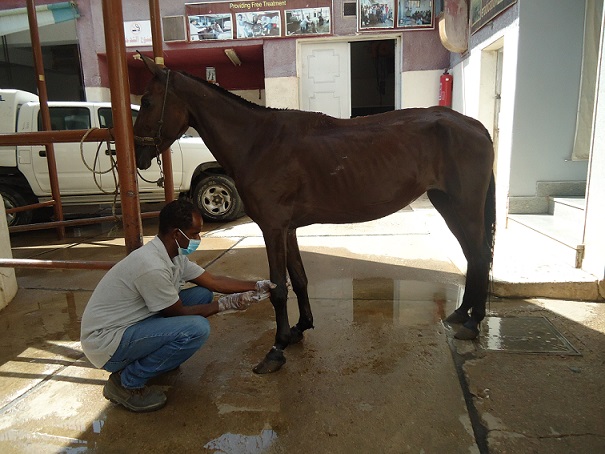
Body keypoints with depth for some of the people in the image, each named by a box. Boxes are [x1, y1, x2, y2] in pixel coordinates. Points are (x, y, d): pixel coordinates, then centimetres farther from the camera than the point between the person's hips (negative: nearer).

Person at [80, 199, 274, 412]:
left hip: (131, 324, 9)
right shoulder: (152, 266, -29)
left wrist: (258, 286, 2)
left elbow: (213, 281, 4)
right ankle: (126, 382, -7)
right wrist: (226, 303, -11)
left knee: (202, 294, 0)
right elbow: (179, 313, -17)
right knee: (196, 328, -26)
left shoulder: (175, 255, -1)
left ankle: (164, 358, 11)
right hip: (105, 344, -9)